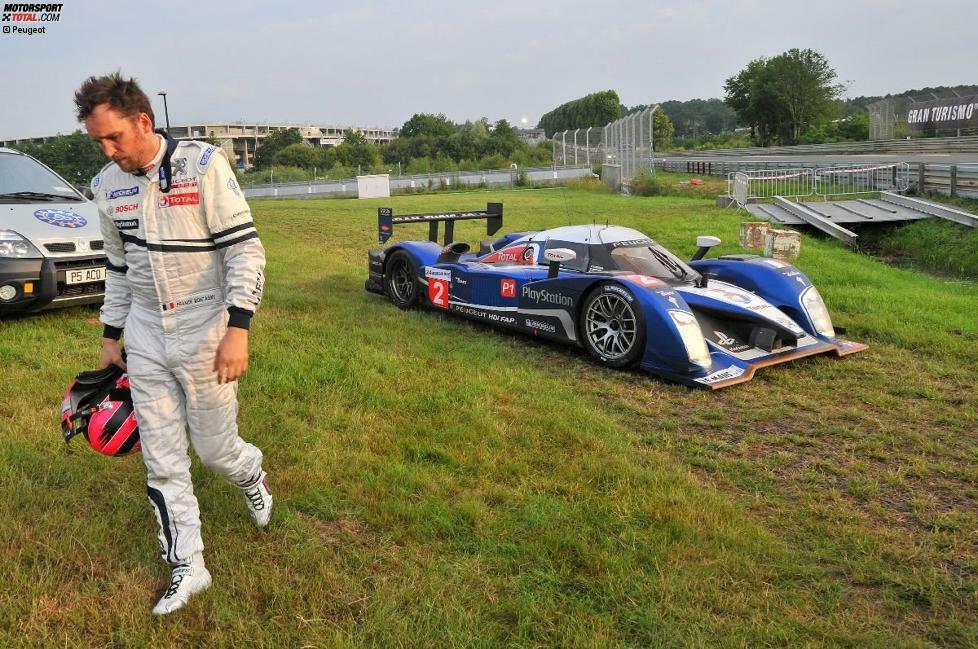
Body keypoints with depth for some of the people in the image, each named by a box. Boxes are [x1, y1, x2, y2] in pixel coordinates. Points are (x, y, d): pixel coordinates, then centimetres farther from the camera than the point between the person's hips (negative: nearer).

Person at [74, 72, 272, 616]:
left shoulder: (203, 166, -13)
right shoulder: (108, 186, 5)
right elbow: (119, 266, 16)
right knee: (162, 461, 7)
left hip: (205, 334, -5)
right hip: (145, 338, 5)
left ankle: (253, 475, 43)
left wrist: (237, 330, -22)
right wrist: (111, 337, 17)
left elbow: (245, 250, -16)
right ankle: (187, 567, 21)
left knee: (214, 448, 6)